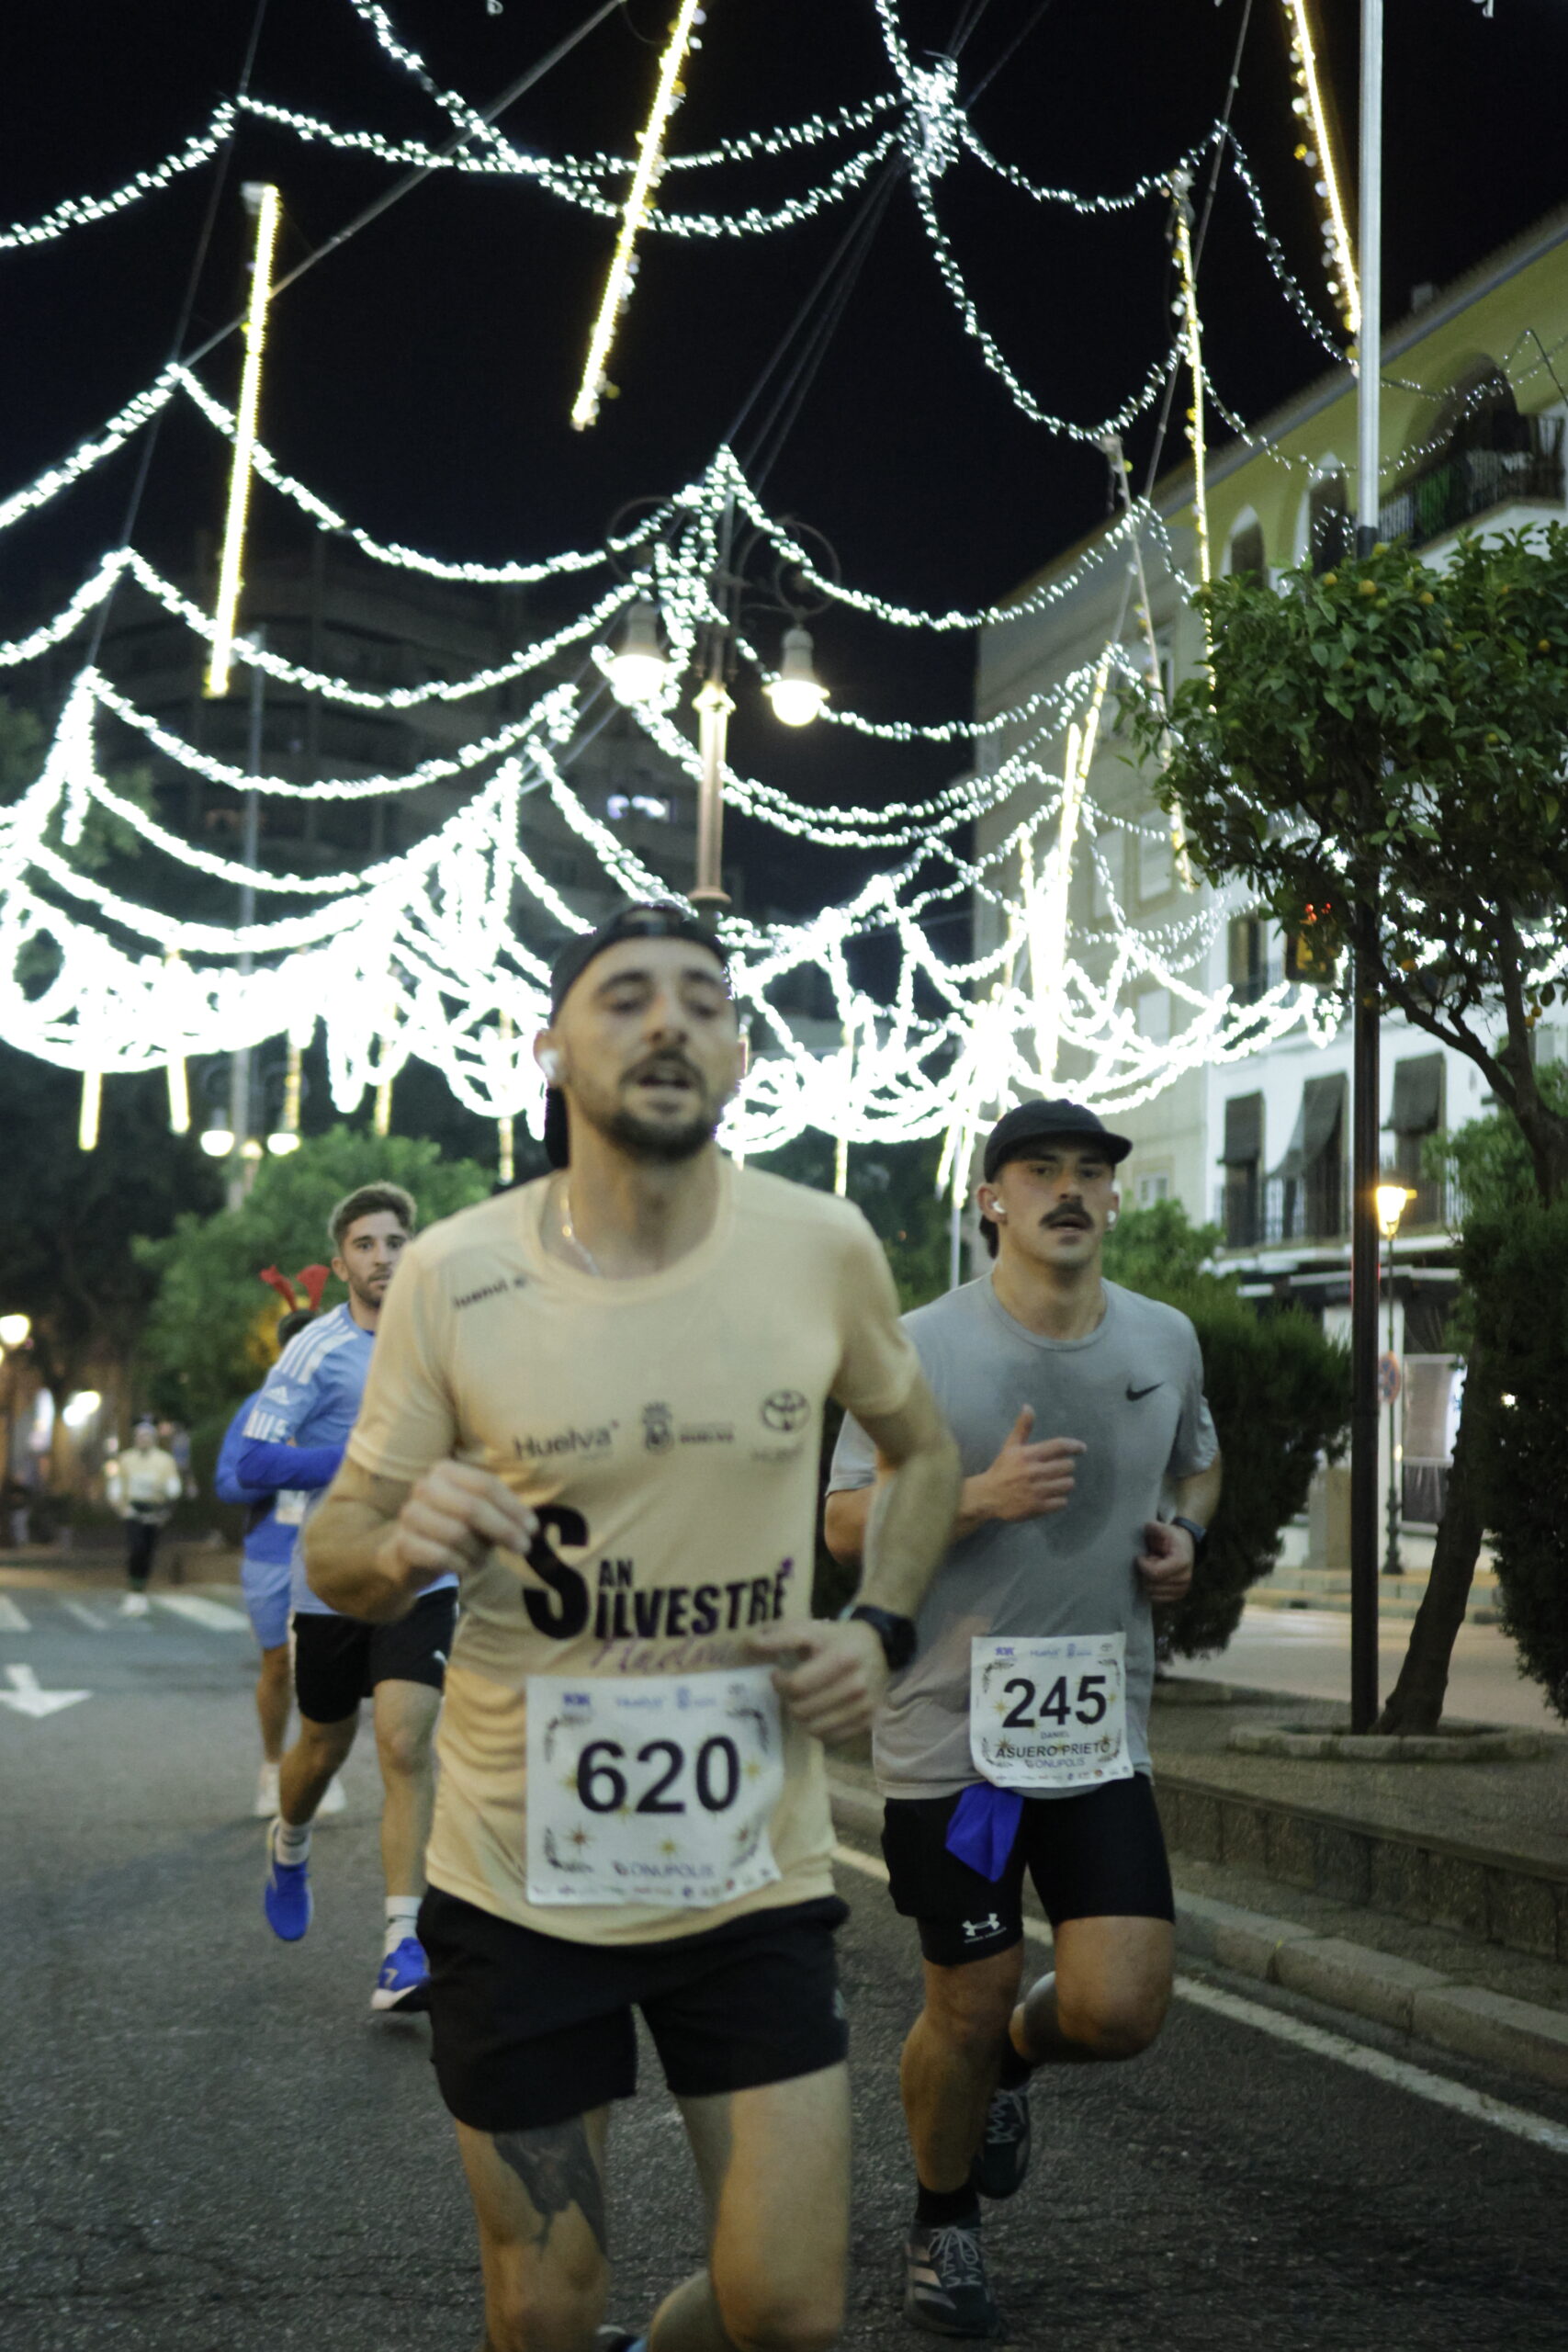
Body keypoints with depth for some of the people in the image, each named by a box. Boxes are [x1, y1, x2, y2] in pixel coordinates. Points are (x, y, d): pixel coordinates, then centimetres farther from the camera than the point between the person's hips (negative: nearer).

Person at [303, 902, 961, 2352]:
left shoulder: (824, 1248, -5)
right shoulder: (454, 1276, -9)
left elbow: (924, 1448, 14)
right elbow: (335, 1550, -1)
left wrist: (880, 1631, -3)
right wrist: (397, 1547, -25)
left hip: (753, 1868, 1)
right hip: (521, 1870, -1)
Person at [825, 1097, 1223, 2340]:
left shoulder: (1167, 1340, 7)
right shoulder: (920, 1350, -7)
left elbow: (1199, 1458, 27)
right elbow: (845, 1525, -5)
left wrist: (1186, 1535, 5)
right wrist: (978, 1499, -21)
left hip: (1102, 1735, 3)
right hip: (950, 1736, -3)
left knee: (1121, 2008, -7)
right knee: (967, 2003, 6)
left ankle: (1014, 2058, 30)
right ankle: (944, 2225, 34)